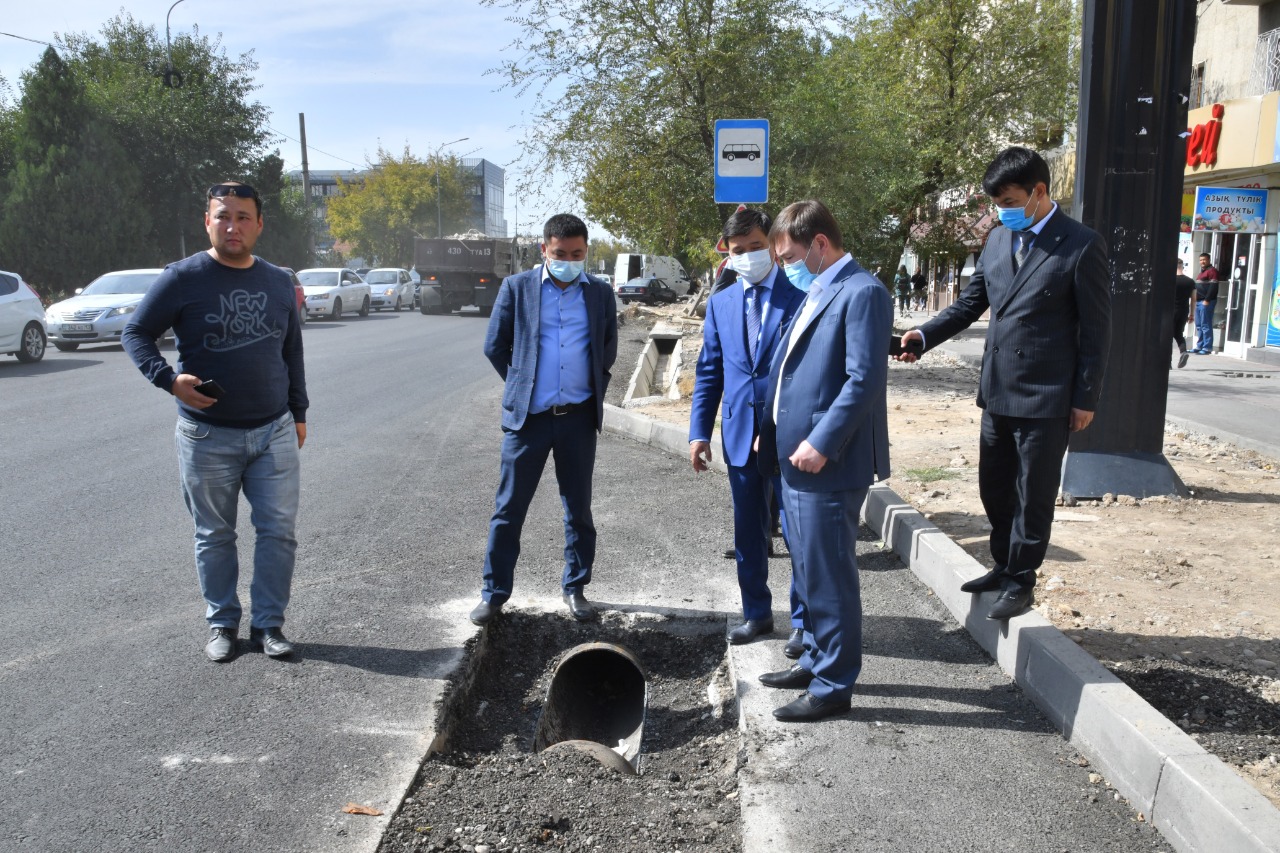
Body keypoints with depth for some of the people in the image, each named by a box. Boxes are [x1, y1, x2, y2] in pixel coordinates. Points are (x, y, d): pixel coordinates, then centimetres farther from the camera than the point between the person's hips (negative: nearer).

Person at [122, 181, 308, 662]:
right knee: (215, 536, 9)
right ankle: (222, 623, 25)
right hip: (208, 437, -2)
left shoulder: (278, 283, 7)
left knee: (279, 532, 2)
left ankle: (268, 623, 16)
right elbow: (135, 334, -1)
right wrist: (169, 378, -18)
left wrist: (299, 412, 16)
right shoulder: (183, 279, -5)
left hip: (274, 433, 3)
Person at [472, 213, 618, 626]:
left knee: (578, 509, 10)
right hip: (528, 416, -1)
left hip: (579, 417, 2)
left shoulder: (600, 293, 7)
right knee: (508, 509, 4)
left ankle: (575, 588, 24)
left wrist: (593, 391, 11)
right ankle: (494, 592, 15)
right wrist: (520, 385, 7)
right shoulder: (516, 287, 2)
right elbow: (494, 346, 6)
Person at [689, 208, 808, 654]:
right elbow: (708, 372, 12)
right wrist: (699, 431, 4)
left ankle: (804, 621, 17)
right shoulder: (720, 304, 10)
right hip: (741, 434, 5)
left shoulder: (801, 296, -4)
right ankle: (756, 613, 30)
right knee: (748, 531, 14)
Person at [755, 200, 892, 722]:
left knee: (829, 576, 0)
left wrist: (821, 443, -23)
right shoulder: (816, 293, 18)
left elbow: (865, 378, -20)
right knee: (808, 571, 20)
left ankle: (834, 686, 13)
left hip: (828, 464, -10)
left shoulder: (861, 292, -12)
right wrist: (772, 435, 14)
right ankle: (816, 660, 35)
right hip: (797, 459, 10)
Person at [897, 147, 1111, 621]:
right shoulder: (998, 240, 8)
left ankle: (1021, 583, 21)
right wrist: (925, 335, -2)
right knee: (994, 488, 17)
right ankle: (1004, 567, 34)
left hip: (1045, 398, -6)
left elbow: (1096, 329, -8)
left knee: (1033, 495, 6)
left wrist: (1086, 399, -9)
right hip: (998, 391, 7)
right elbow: (970, 304, 13)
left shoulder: (1081, 246, -10)